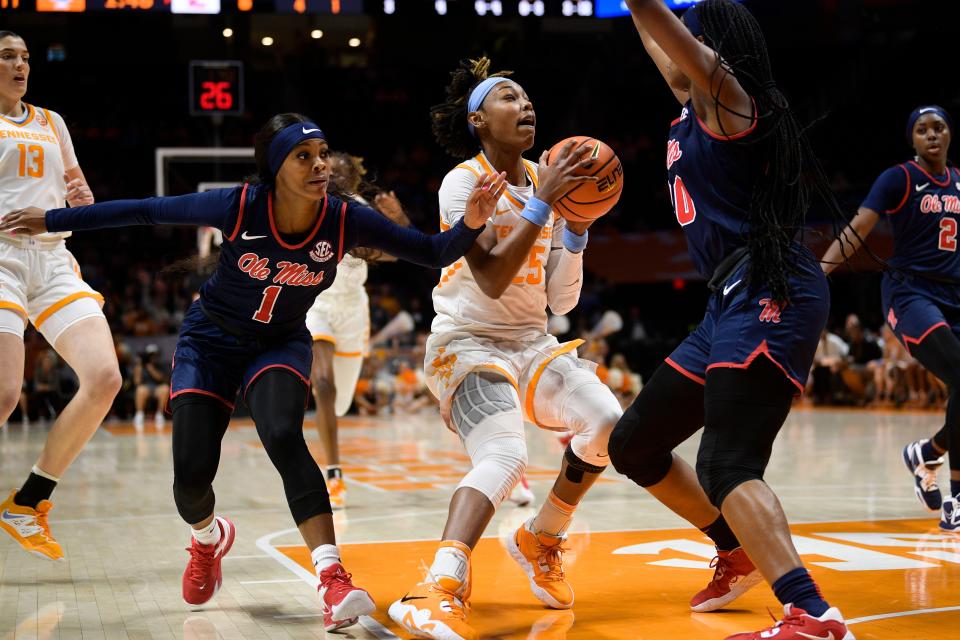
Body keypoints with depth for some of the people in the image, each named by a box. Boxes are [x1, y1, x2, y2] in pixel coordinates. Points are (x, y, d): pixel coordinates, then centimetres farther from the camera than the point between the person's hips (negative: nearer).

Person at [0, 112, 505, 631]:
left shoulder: (345, 220, -21)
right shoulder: (238, 207, -25)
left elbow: (434, 253, -17)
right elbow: (146, 211, -14)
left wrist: (471, 224, -37)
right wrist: (52, 220, -9)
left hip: (281, 345, 0)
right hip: (211, 340, 0)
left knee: (283, 437, -31)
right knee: (191, 476, -8)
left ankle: (332, 579, -32)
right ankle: (208, 540, 31)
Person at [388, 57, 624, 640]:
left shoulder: (546, 179, 7)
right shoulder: (464, 182, -10)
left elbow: (562, 300, 6)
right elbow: (491, 279, -25)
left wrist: (577, 230, -7)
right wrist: (541, 203, -25)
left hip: (532, 344, 7)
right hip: (468, 344, -6)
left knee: (606, 420, -14)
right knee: (505, 454, -31)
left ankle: (541, 541, 8)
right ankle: (441, 591, -39)